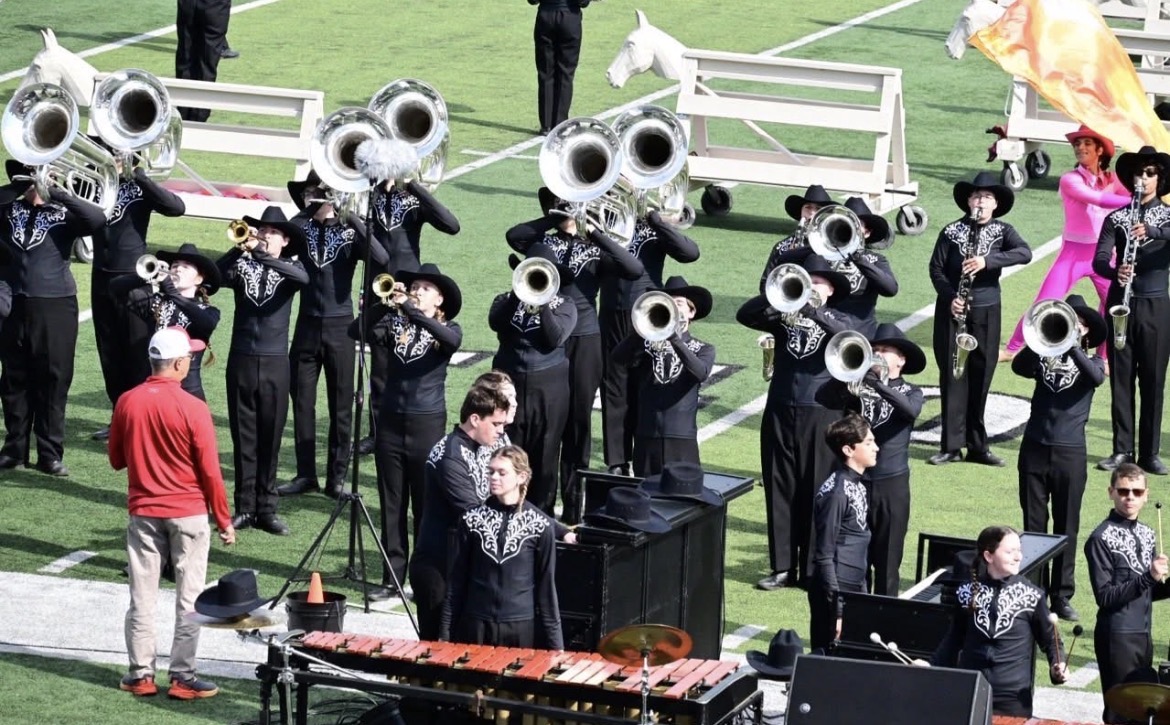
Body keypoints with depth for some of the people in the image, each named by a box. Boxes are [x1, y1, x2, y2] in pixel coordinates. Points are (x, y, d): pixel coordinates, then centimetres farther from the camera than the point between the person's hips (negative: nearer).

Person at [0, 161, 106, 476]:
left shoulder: (64, 213, 2)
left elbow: (97, 219, -16)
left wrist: (56, 193, -17)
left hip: (55, 305, -3)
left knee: (53, 379, -2)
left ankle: (50, 453, 3)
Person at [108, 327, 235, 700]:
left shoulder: (127, 402, -4)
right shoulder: (193, 409, -15)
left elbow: (116, 459, 7)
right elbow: (210, 471, -11)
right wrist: (224, 521, -1)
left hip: (143, 512, 3)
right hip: (188, 513, -3)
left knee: (142, 596, 10)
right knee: (188, 599, 5)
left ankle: (141, 673, 13)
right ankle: (183, 676, 6)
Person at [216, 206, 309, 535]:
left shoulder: (289, 268, 4)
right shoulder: (242, 266, 5)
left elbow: (303, 277, -20)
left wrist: (263, 257, -28)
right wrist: (241, 249, -26)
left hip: (275, 363, -1)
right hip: (241, 360, 1)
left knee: (270, 438, 4)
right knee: (243, 437, 4)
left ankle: (266, 508, 9)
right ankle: (245, 507, 9)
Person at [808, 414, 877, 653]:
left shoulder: (858, 486, 9)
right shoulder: (835, 492, -17)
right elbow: (824, 556, -17)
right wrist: (836, 610, -18)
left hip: (854, 591, 8)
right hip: (836, 593, -8)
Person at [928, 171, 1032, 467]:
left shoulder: (1002, 231, 2)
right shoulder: (952, 231, 1)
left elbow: (1025, 253, -16)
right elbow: (936, 268, 1)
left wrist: (987, 261, -28)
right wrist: (949, 296, -15)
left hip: (986, 312, 1)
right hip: (952, 309, -1)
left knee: (980, 376, 4)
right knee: (953, 375, 0)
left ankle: (977, 446, 10)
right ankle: (952, 446, 2)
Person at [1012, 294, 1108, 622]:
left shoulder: (1089, 362, 5)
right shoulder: (1044, 357, 7)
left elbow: (1097, 377, -18)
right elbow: (1018, 367, -13)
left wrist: (1072, 346, -24)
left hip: (1070, 452, -1)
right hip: (1035, 447, 1)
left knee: (1066, 526, 4)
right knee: (1033, 524, 6)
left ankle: (1062, 595, 8)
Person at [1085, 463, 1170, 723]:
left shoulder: (1146, 535, 10)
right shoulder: (1101, 539, -12)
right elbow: (1104, 597, -17)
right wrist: (1147, 577, -24)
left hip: (1143, 635, 7)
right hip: (1117, 637, -7)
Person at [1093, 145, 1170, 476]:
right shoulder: (1116, 218, 8)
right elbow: (1099, 260, -3)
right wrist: (1116, 272, -24)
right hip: (1121, 303, 1)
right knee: (1121, 378, 2)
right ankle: (1122, 449, 6)